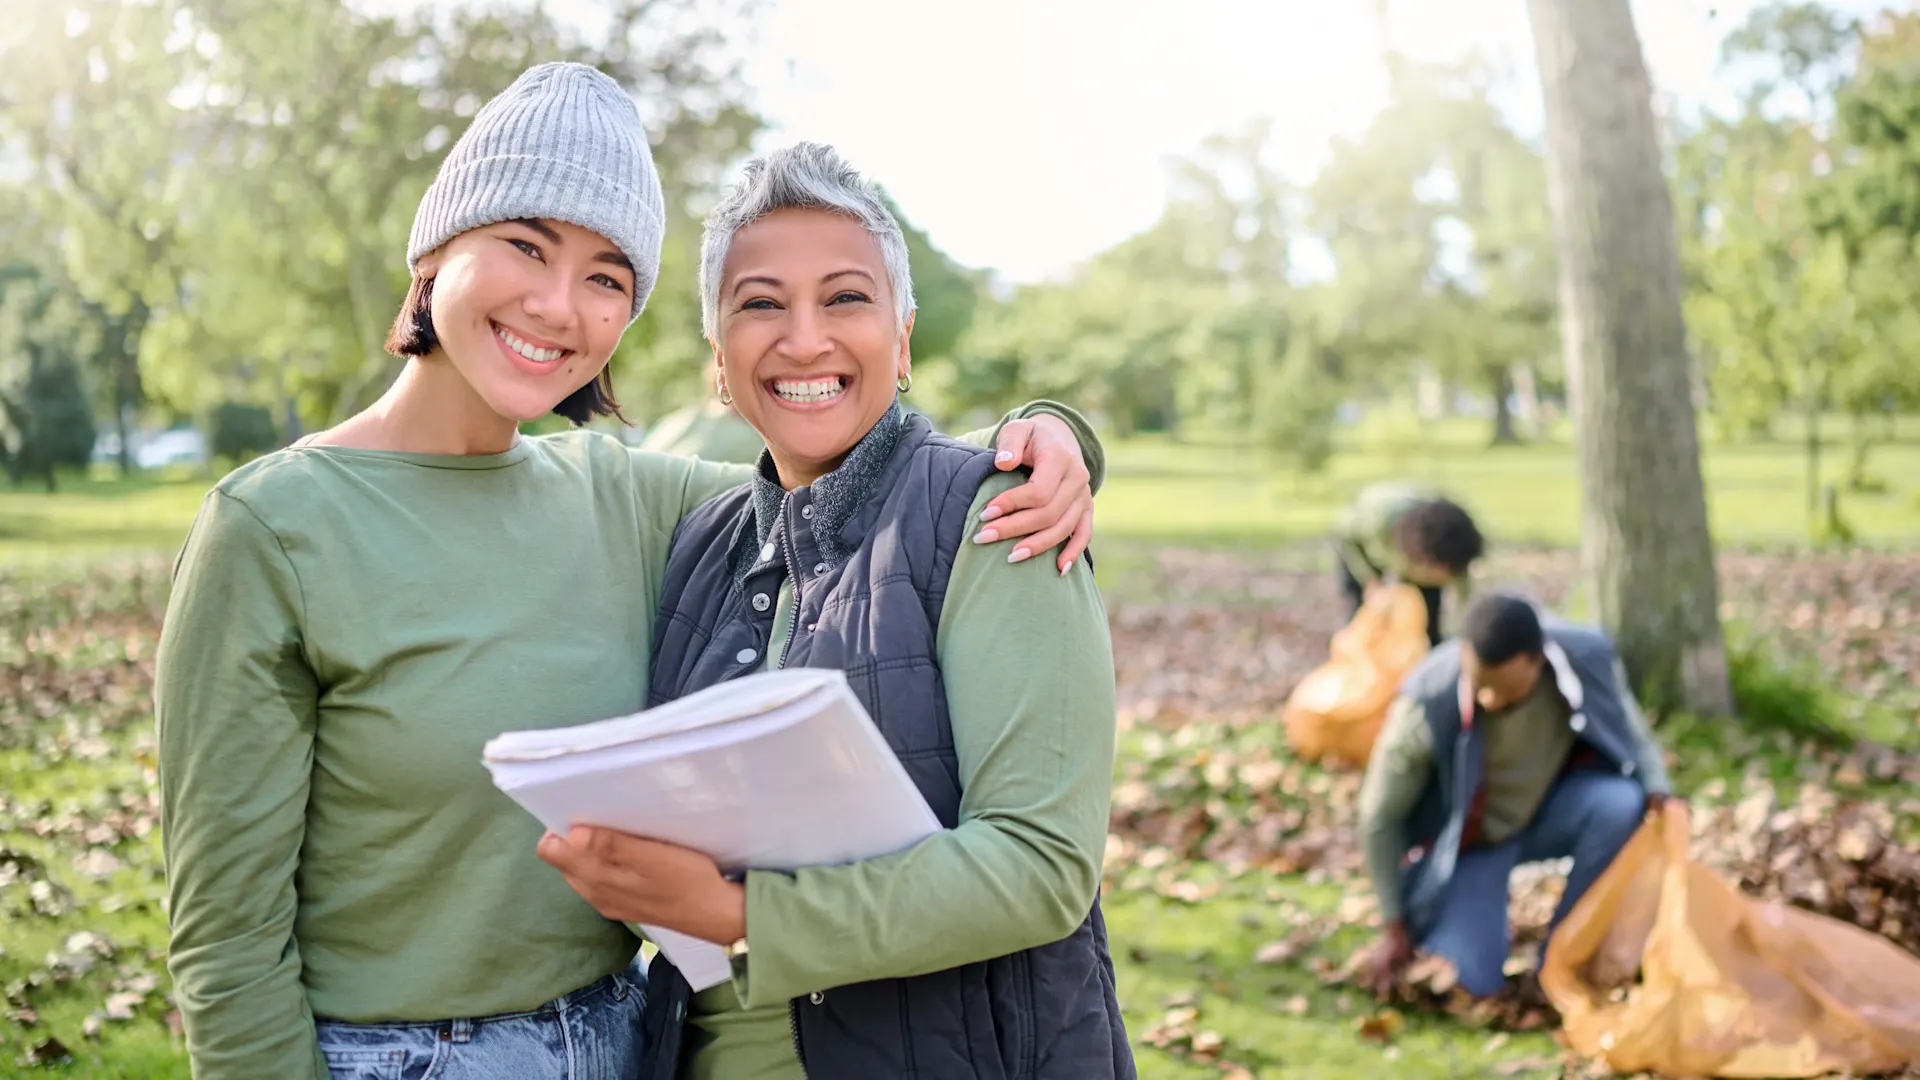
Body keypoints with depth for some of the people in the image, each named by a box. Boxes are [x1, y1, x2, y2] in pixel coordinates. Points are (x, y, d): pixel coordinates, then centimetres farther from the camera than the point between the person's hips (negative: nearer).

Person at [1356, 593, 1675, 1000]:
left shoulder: (1587, 655, -25)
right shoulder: (1428, 705, -31)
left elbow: (1631, 737, -4)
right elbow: (1379, 818, -17)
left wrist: (1659, 793, -26)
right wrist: (1395, 926, -10)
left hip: (1548, 810, 3)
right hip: (1466, 840, -3)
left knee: (1622, 803, -30)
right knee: (1469, 979, -21)